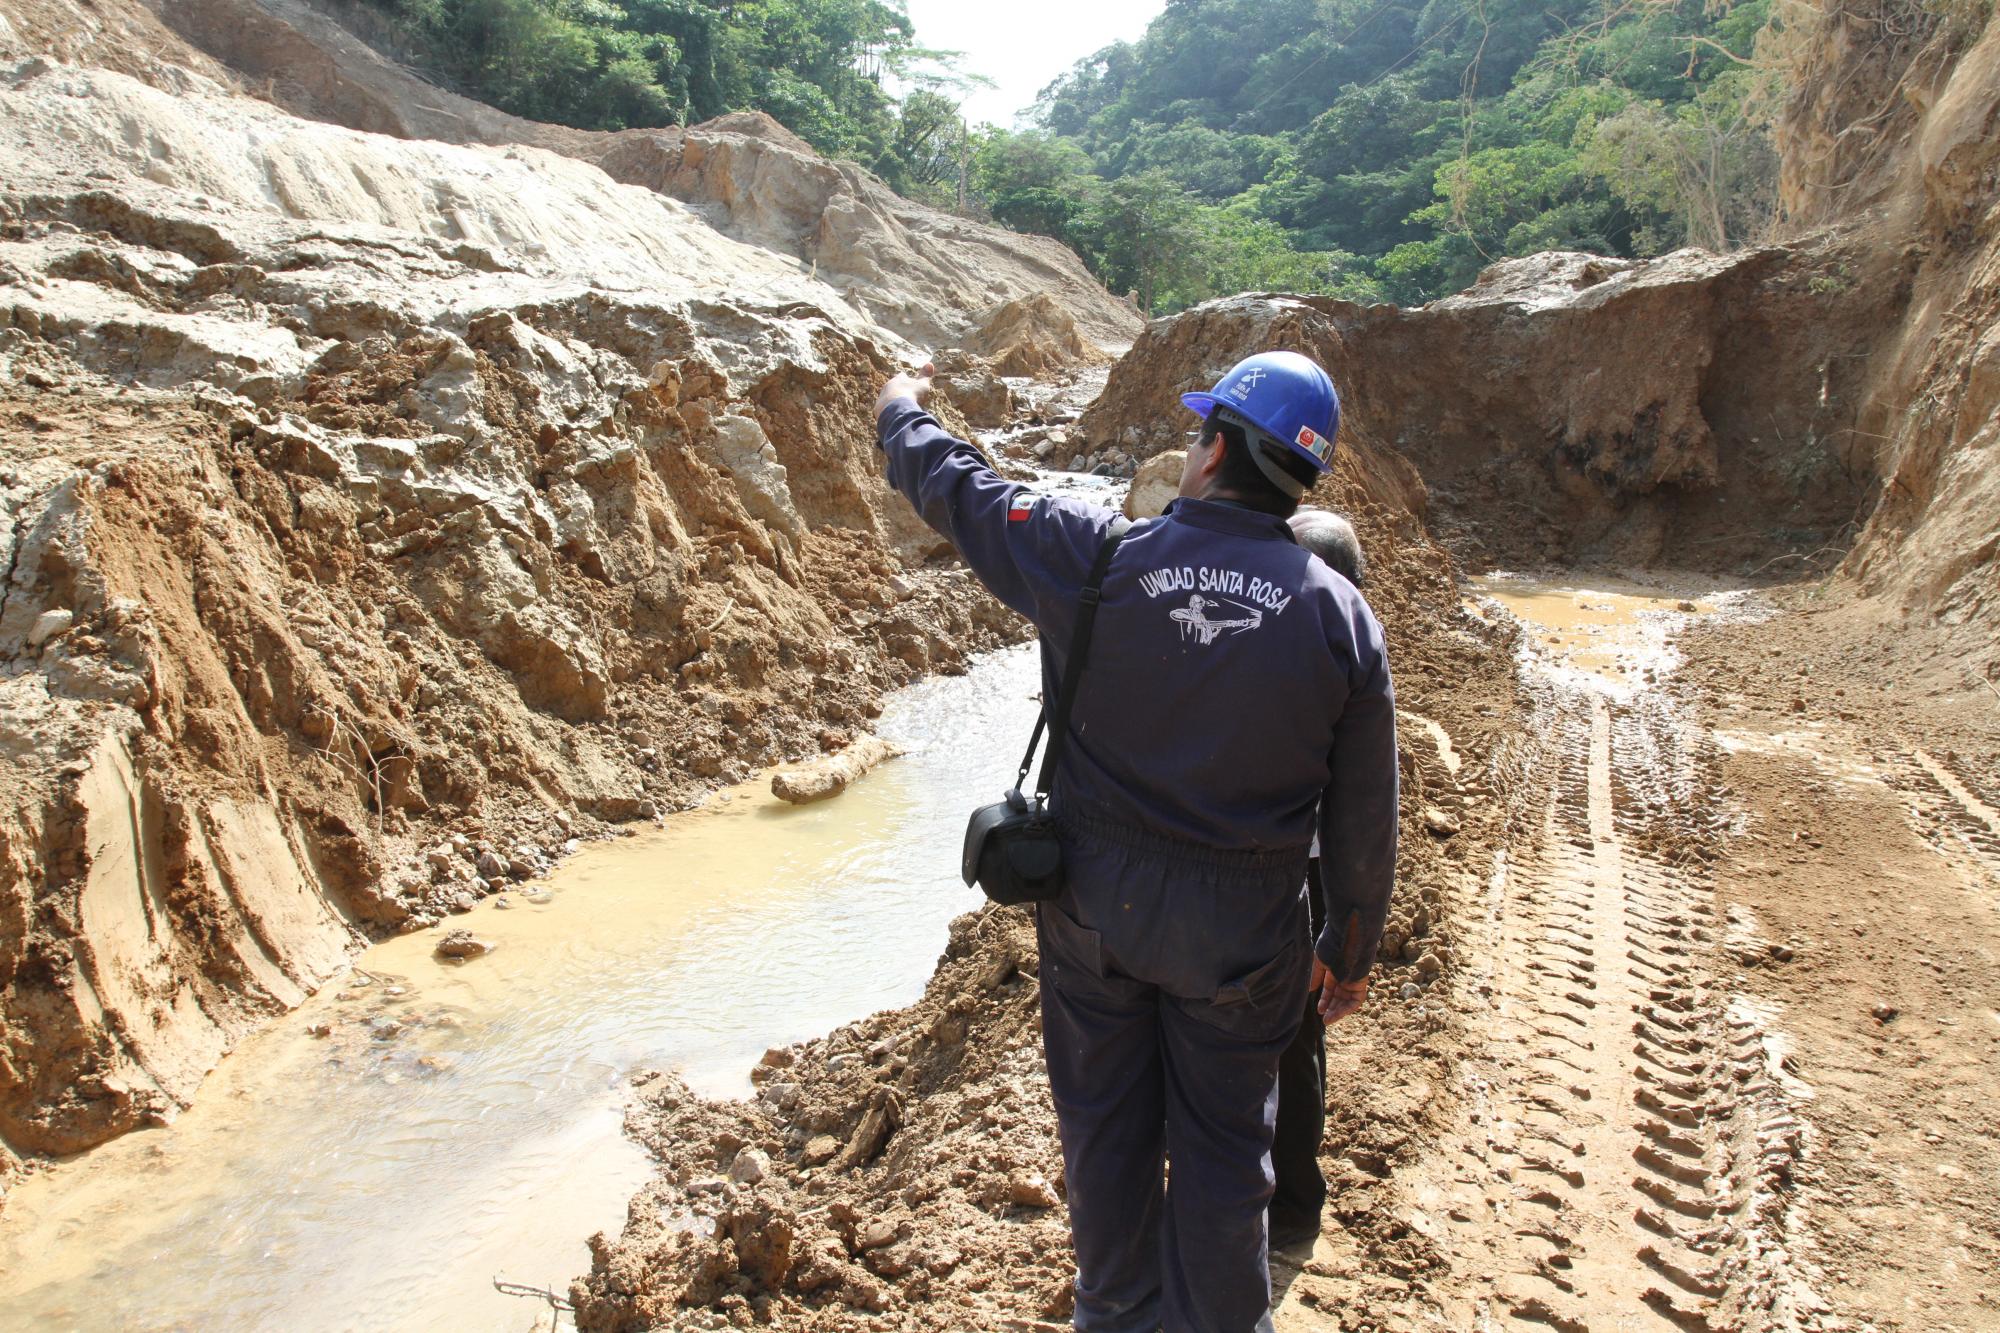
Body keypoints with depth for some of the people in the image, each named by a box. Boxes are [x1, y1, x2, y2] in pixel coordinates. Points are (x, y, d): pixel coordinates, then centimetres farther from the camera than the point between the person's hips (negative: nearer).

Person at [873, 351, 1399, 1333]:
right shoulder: (1340, 616, -9)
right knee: (1222, 1143, 16)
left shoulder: (1095, 555, -14)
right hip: (1240, 930, 0)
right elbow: (1362, 816, -3)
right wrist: (1351, 950, 11)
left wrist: (901, 413, 24)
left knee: (1105, 1122, 20)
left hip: (1095, 900, 1)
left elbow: (957, 490, 2)